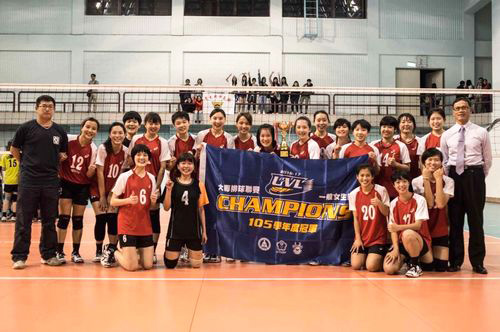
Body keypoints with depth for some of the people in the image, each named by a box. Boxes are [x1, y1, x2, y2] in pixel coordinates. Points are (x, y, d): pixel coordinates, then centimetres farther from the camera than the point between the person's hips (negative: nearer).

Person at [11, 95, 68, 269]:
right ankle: (19, 256, 8)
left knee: (50, 220, 9)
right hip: (28, 181, -3)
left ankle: (49, 254, 19)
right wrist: (25, 164, 4)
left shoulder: (60, 131, 9)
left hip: (51, 181, 3)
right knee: (23, 220, 0)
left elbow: (64, 152, 21)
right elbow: (14, 149, 8)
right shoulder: (26, 128, -1)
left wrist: (63, 157, 4)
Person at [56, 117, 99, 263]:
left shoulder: (93, 149, -4)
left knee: (78, 219, 6)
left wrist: (92, 169, -23)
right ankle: (59, 251, 5)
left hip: (82, 186, 2)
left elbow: (89, 175, -3)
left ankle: (76, 252, 19)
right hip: (65, 183, -2)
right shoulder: (68, 140, -10)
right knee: (64, 217, -6)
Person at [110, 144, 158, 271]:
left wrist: (153, 200, -7)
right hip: (127, 226, -4)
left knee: (148, 265, 2)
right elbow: (112, 202, -5)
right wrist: (128, 200, -21)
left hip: (145, 226, 4)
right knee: (132, 266, -6)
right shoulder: (124, 177, -7)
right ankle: (117, 253, 24)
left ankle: (135, 252, 32)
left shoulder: (151, 178, 6)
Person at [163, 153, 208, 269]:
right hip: (176, 229, -1)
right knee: (170, 264, 3)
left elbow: (201, 209, 4)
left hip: (194, 229, 1)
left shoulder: (199, 185, 0)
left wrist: (204, 230, 4)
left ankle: (190, 251, 37)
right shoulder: (172, 184, -3)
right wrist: (168, 190, -17)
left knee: (196, 264, 4)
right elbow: (166, 208, -4)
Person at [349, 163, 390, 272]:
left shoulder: (381, 191, -9)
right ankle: (366, 256, 23)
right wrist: (358, 238, -3)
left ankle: (380, 258, 19)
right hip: (362, 237, 3)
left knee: (371, 267, -13)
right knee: (355, 265, -8)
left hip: (378, 237, -3)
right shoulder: (353, 194, -2)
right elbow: (356, 218, 2)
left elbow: (386, 213, -6)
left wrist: (379, 203, -26)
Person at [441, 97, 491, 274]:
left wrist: (480, 178, 7)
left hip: (475, 175, -2)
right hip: (454, 176, 2)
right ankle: (455, 261, 16)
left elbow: (488, 159, 6)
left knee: (475, 219, 2)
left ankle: (477, 262, 12)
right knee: (455, 219, 6)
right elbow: (444, 161, 10)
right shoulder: (447, 135, 7)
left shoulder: (481, 132, 2)